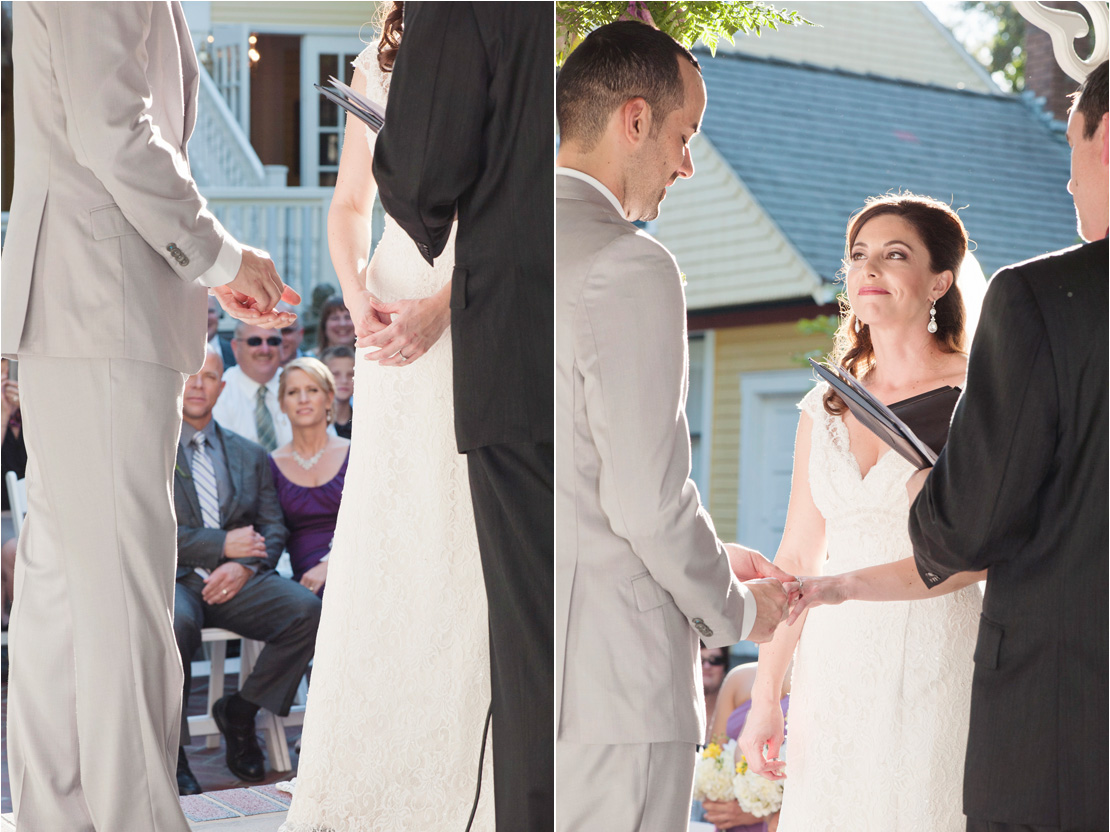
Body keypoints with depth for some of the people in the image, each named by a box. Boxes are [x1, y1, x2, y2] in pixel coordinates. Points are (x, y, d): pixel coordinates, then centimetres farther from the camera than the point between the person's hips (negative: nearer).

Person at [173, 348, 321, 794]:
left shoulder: (250, 456, 20)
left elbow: (271, 529, 13)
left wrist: (245, 566, -9)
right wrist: (221, 544, -12)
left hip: (235, 579, 4)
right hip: (168, 577, -4)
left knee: (307, 610, -24)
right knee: (175, 622, -39)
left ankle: (239, 711, -3)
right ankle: (170, 750, -19)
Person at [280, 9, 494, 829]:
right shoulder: (379, 64, 14)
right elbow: (350, 206, 14)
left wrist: (438, 308, -18)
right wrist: (361, 297, -5)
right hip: (399, 323, 4)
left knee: (469, 539, -4)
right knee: (378, 537, 3)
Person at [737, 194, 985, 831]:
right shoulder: (824, 410, 12)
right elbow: (798, 559, 12)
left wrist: (837, 587, -22)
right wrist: (765, 696, 8)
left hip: (936, 663, -4)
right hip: (834, 669, 4)